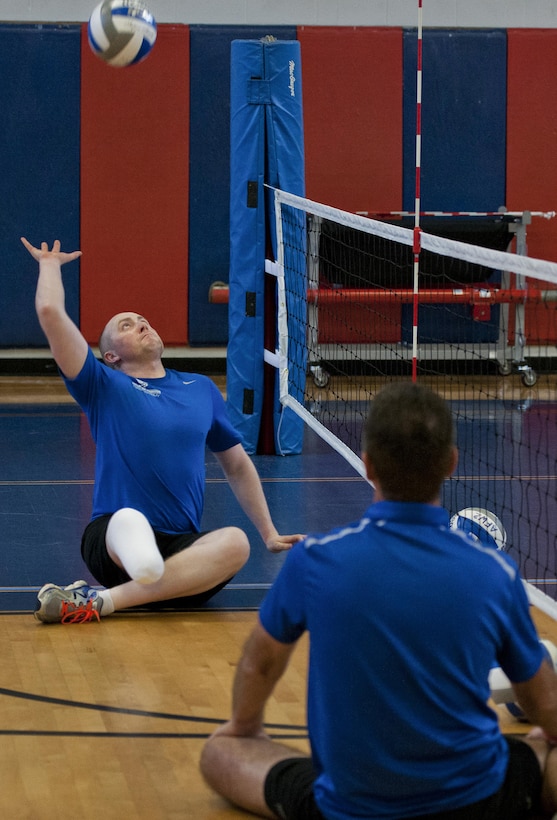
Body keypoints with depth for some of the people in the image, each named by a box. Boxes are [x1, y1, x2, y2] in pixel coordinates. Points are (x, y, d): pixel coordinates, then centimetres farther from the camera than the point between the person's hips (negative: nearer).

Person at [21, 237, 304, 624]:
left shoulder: (202, 389, 21)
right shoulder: (104, 387, 10)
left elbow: (238, 465, 30)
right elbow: (51, 312, 0)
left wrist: (270, 534, 27)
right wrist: (50, 263, 18)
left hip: (185, 546, 2)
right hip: (111, 538, -2)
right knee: (129, 520, -37)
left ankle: (99, 601, -40)